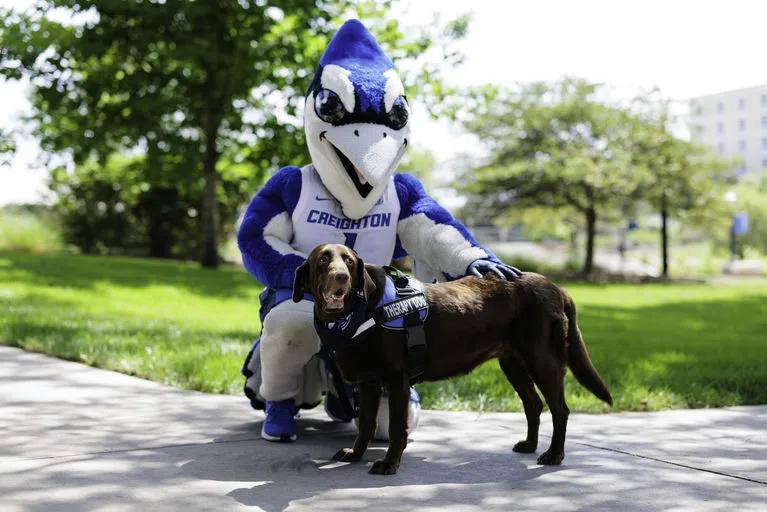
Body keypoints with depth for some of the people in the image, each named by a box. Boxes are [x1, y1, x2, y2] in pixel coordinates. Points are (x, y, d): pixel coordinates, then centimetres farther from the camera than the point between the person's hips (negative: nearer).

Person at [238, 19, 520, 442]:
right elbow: (255, 242, -8)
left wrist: (474, 260, -34)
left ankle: (340, 391, 27)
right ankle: (278, 402, -9)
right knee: (295, 320, -42)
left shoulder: (401, 193, 6)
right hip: (299, 300, -3)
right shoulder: (291, 186, -1)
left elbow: (435, 233, -11)